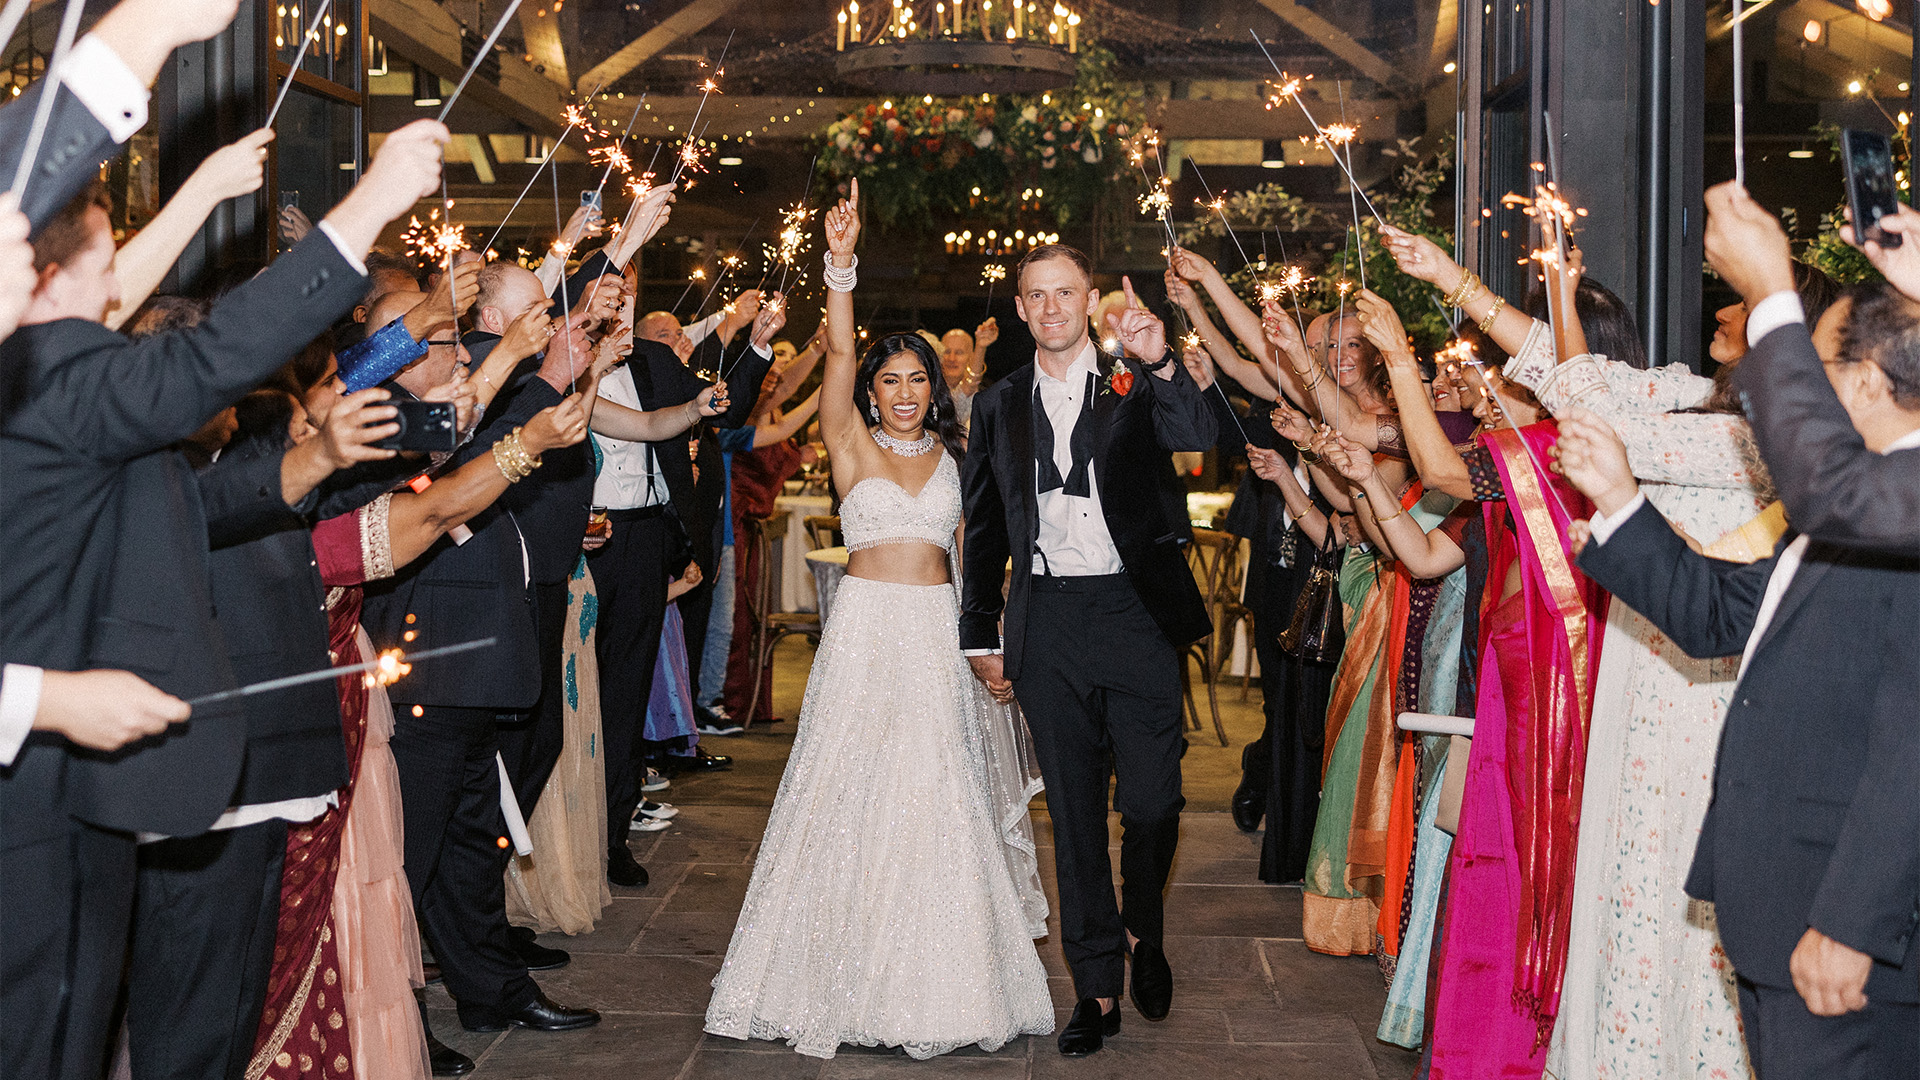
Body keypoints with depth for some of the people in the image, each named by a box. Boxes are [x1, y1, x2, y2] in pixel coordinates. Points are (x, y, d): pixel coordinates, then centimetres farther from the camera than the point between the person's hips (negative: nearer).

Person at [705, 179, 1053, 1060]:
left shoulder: (950, 454, 10)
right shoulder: (851, 442, 3)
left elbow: (966, 548, 12)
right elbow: (840, 351, -11)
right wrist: (840, 263, -23)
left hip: (938, 632, 2)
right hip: (866, 629, -2)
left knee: (937, 796, 2)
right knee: (852, 788, 1)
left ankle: (934, 977, 14)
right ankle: (849, 968, 13)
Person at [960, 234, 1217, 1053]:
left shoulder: (1134, 387, 4)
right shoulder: (999, 406, 12)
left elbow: (1199, 434, -17)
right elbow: (983, 530, 16)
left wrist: (1160, 364, -33)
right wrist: (981, 636, 14)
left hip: (1137, 614, -2)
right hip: (1047, 623, 2)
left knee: (1151, 802, -3)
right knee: (1074, 813, 7)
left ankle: (1142, 931, 27)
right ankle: (1097, 989, 17)